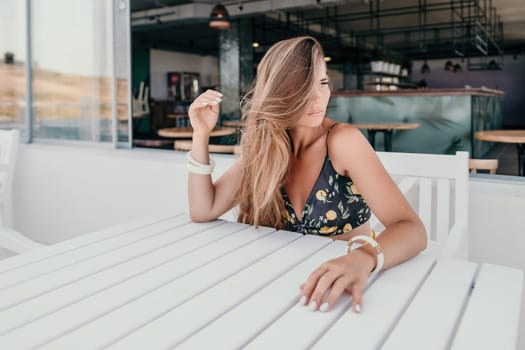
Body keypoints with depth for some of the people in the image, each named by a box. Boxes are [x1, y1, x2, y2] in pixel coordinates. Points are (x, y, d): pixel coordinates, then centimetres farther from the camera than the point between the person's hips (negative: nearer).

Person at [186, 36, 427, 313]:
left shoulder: (344, 140, -16)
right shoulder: (266, 146, -3)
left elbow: (411, 229, -24)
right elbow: (203, 211, -3)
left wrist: (363, 258, -44)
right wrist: (201, 135, -12)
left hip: (341, 288, -2)